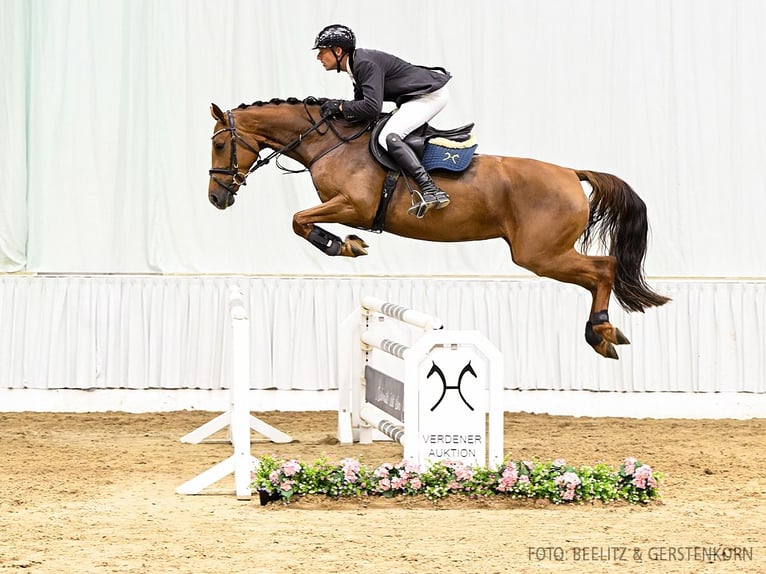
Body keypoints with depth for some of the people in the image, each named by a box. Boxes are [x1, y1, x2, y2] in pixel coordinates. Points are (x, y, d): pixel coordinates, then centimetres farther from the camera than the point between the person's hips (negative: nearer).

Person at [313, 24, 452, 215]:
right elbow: (361, 103, 15)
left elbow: (372, 107, -30)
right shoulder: (357, 64, 10)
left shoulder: (366, 64, -22)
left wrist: (340, 106, -18)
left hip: (431, 95, -11)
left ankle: (431, 190, -34)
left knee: (389, 137, -24)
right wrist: (335, 107, -1)